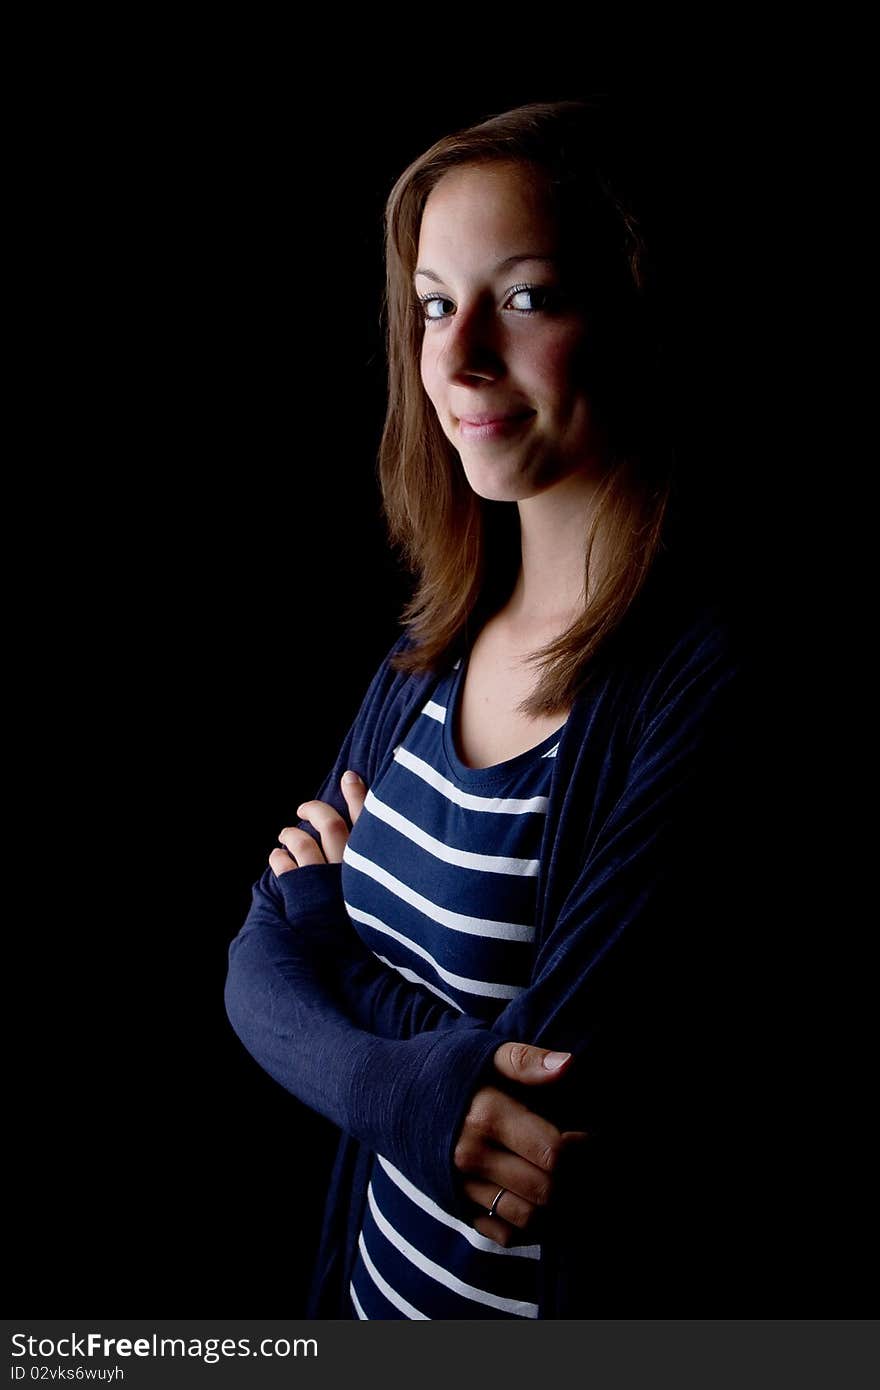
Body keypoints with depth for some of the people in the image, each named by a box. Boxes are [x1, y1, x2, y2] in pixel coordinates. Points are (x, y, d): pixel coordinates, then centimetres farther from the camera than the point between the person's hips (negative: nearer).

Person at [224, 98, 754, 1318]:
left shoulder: (708, 691, -25)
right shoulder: (433, 651, 0)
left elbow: (552, 1121, -26)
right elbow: (259, 970, 0)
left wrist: (332, 927, -11)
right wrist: (414, 1089, -19)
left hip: (566, 1320, -6)